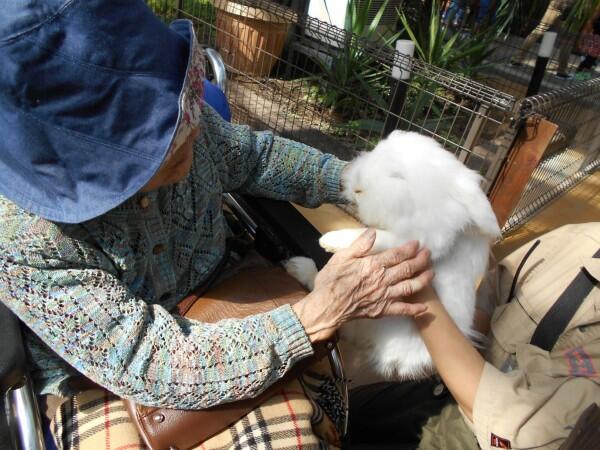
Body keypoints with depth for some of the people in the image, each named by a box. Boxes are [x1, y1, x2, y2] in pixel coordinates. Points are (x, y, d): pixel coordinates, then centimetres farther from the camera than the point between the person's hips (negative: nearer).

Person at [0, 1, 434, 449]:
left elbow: (253, 155, 0)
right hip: (100, 378, -2)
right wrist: (319, 314, -33)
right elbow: (156, 368, -28)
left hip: (215, 316, 3)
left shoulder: (164, 115, -18)